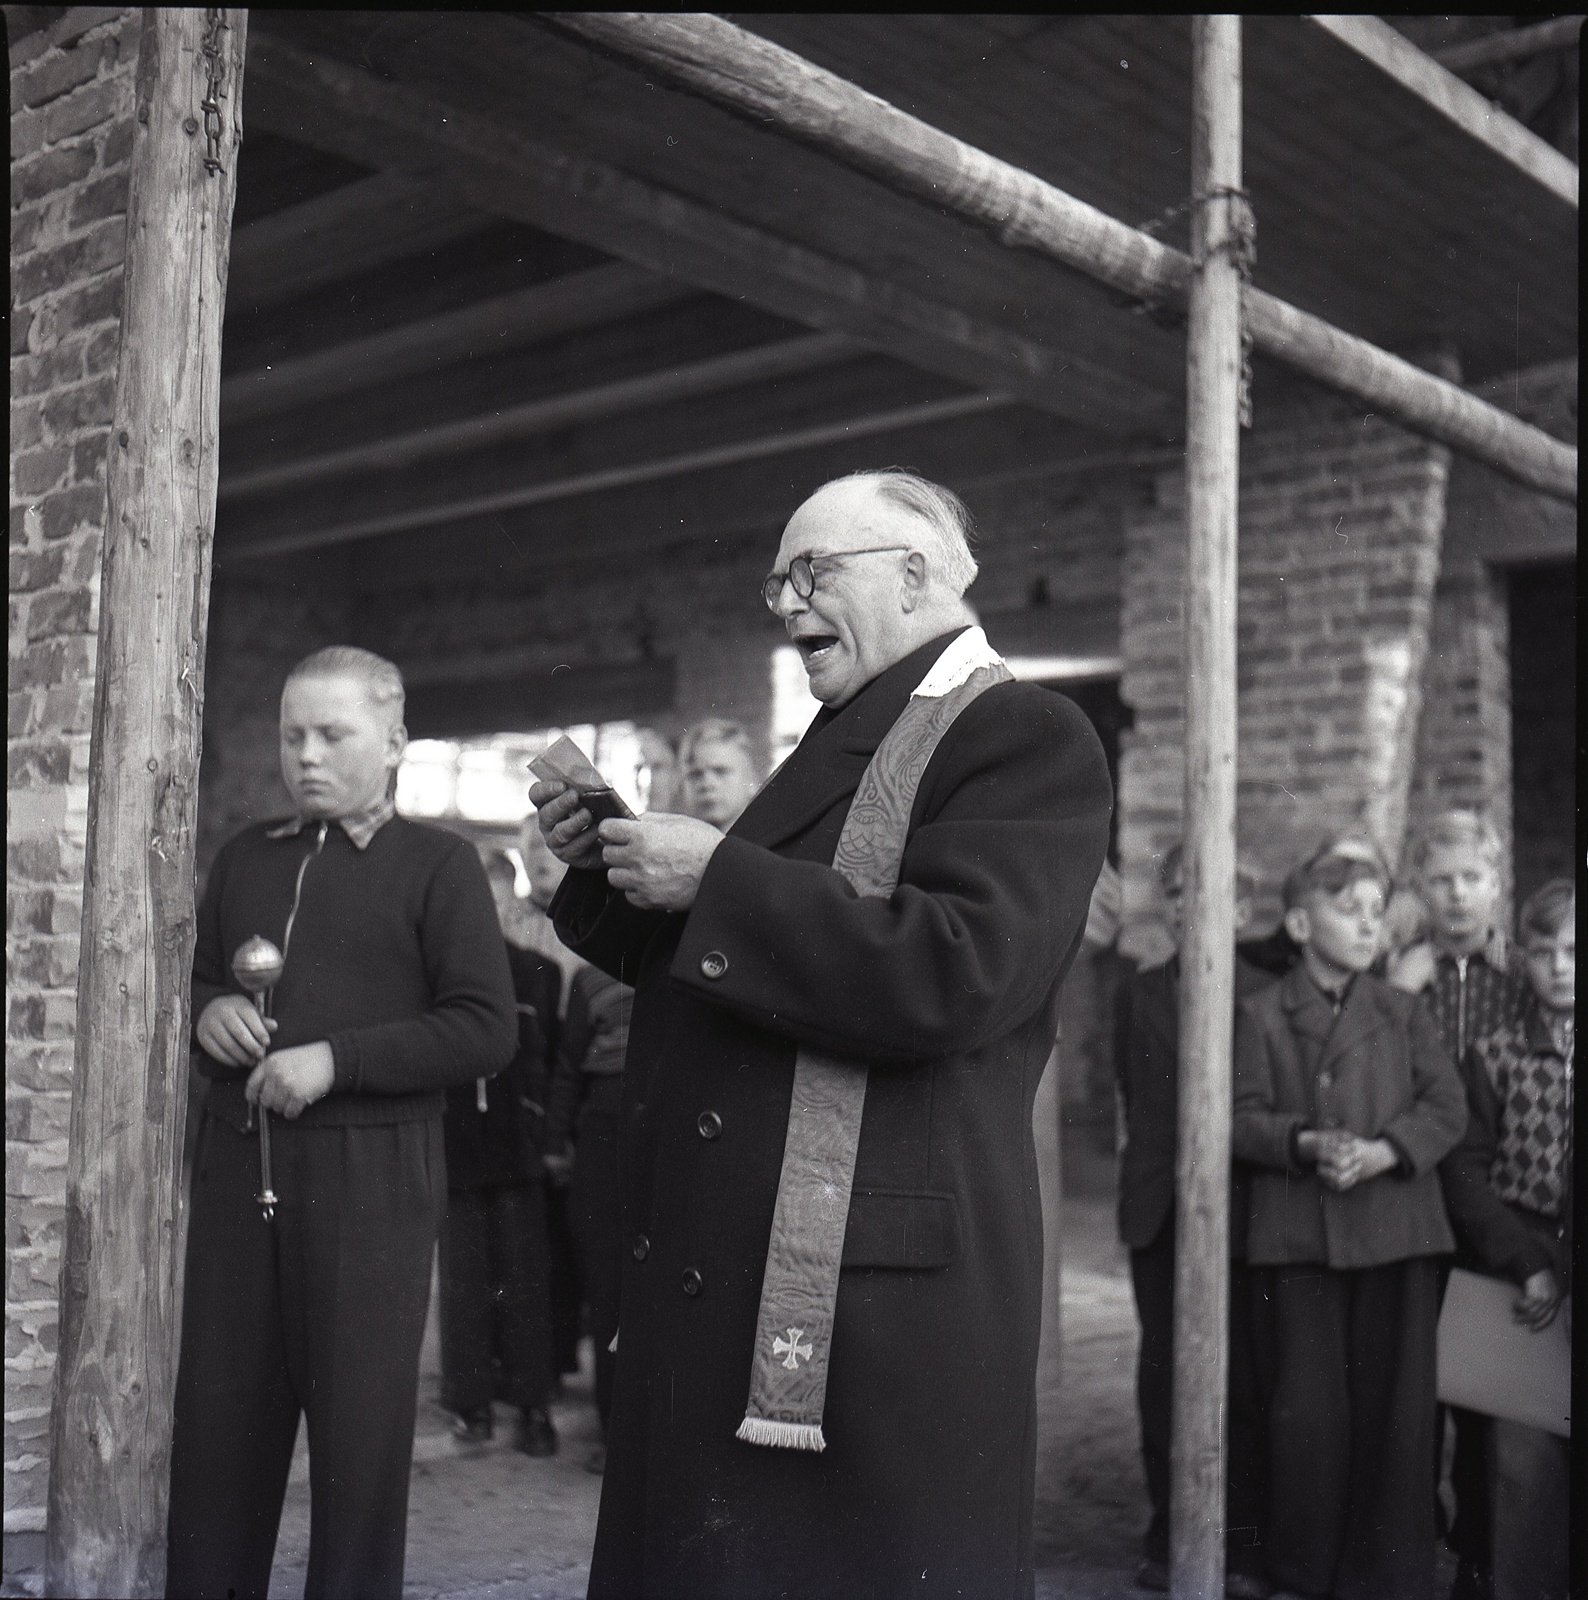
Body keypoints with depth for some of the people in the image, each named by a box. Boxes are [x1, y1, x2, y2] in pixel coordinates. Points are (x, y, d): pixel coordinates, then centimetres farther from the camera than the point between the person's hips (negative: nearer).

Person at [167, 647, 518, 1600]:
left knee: (361, 1422, 2)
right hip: (238, 1161, 5)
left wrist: (337, 1059, -16)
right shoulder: (245, 858, 16)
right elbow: (196, 977, 26)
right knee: (217, 1413, 8)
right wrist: (207, 1009, 1)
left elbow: (487, 1029, -7)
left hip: (372, 1172, -4)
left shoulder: (437, 864, -1)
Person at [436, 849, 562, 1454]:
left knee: (524, 1279, 0)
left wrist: (551, 1141, 3)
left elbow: (553, 1063, 9)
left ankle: (532, 1404, 7)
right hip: (453, 1149, 0)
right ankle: (472, 1402, 14)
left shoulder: (539, 974, 7)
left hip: (518, 1152, 0)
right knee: (463, 1280, 4)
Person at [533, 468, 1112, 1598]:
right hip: (724, 1286, 9)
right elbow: (708, 960, 25)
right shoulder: (841, 744, 19)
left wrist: (716, 879, -19)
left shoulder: (1025, 736, -10)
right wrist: (609, 866, 9)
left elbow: (954, 972, -25)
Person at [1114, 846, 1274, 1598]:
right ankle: (1167, 1538, 17)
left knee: (1239, 1375, -1)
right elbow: (1132, 1093, 13)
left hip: (1236, 1208, -4)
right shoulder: (1140, 991, 11)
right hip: (1158, 1207, 4)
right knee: (1162, 1372, 8)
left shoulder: (1266, 994, -2)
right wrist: (1155, 1168, 6)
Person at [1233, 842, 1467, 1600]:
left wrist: (1381, 1151, -12)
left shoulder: (1403, 1012, 10)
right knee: (1307, 1408, 2)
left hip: (1396, 1231, 2)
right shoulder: (1260, 1014, 5)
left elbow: (1448, 1105, 4)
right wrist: (1308, 1144, -17)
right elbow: (1241, 1117, 1)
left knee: (1394, 1403, 3)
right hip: (1296, 1233, -2)